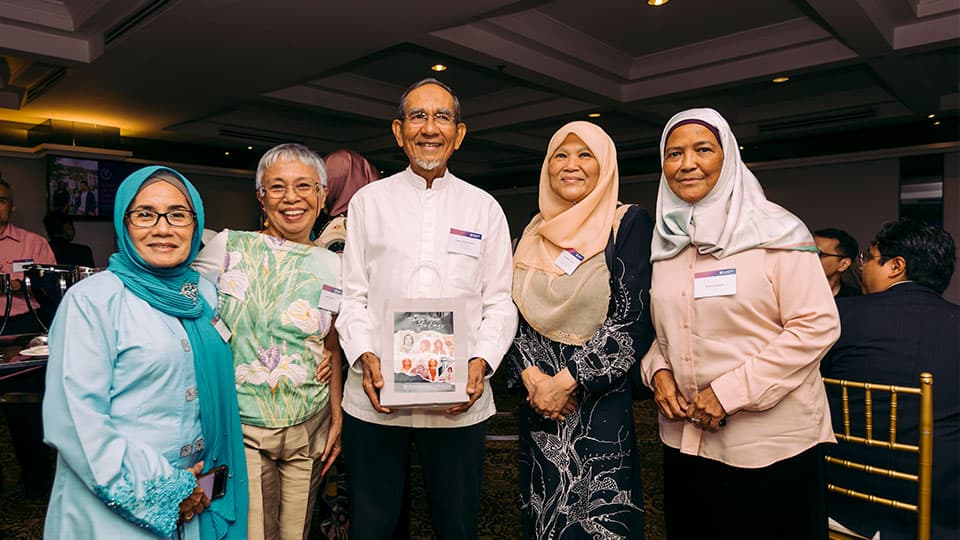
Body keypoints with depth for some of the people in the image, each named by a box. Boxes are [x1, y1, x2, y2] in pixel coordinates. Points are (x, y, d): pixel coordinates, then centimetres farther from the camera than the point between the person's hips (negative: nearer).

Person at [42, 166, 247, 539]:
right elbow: (74, 420, -19)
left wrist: (212, 478, 2)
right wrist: (156, 492, -17)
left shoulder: (206, 294, 2)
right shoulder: (93, 299, -14)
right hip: (114, 510, -5)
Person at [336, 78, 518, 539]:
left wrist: (481, 362, -11)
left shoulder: (484, 208, 7)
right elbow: (352, 295, 5)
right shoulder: (368, 201, 7)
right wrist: (364, 356, -10)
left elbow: (500, 302, 5)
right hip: (375, 397, 0)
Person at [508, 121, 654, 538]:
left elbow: (632, 321, -13)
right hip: (538, 399, 5)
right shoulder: (536, 231, 9)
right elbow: (517, 312, 7)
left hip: (600, 399, -5)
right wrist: (531, 376, -8)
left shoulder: (629, 222, -6)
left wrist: (566, 382, -14)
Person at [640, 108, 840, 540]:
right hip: (685, 439, 5)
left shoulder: (774, 231, -8)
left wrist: (729, 392, -17)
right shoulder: (664, 241, 7)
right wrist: (658, 371, -4)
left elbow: (817, 325, -13)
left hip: (771, 444, -4)